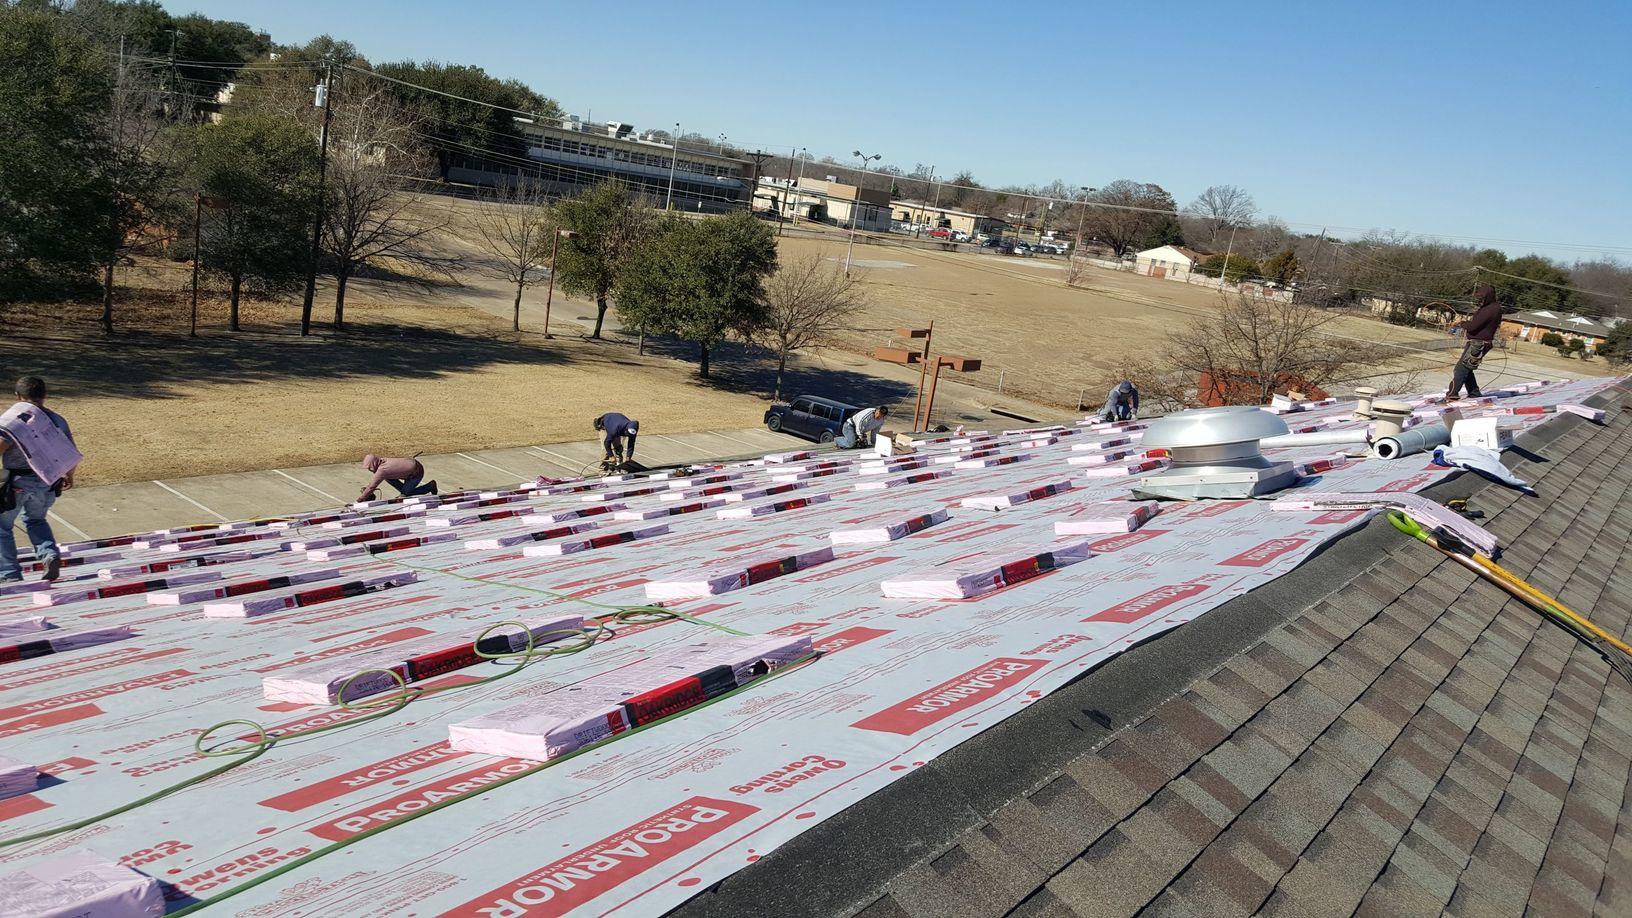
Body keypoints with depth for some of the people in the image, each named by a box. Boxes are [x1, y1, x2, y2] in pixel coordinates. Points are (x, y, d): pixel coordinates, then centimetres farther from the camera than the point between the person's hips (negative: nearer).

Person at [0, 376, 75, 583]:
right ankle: (50, 554, 3)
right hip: (46, 483, 5)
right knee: (36, 520, 28)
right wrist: (69, 476, 26)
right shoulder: (58, 420, 5)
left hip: (17, 481, -5)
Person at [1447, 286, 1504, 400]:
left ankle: (1452, 394, -7)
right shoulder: (1494, 307, 12)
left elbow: (1472, 326, -23)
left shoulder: (1489, 310, -22)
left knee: (1461, 368, -8)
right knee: (1466, 369, 17)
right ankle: (1474, 393, 22)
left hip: (1478, 344, -10)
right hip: (1476, 342, 10)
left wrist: (1463, 324, -2)